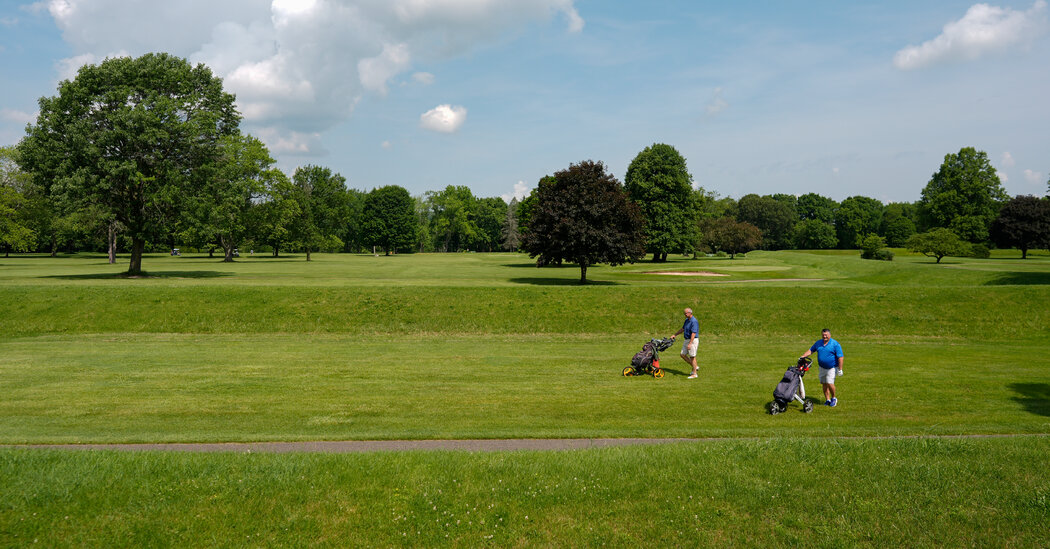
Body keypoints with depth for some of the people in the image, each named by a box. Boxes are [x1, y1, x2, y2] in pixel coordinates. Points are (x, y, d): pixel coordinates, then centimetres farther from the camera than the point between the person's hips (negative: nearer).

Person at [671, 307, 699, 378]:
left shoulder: (694, 321, -19)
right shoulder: (687, 320, 11)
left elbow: (693, 333, -25)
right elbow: (683, 329, 24)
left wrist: (690, 344, -29)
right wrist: (675, 335, 19)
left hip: (693, 340, -9)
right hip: (686, 340, 9)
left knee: (692, 357, -3)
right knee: (683, 355, 9)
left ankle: (694, 374, 6)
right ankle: (695, 367, 22)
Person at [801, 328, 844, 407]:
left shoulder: (835, 344, -12)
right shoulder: (818, 343, 6)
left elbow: (840, 357, -13)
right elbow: (811, 350, 12)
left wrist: (840, 369, -15)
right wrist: (803, 356, -5)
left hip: (832, 368, -6)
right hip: (822, 368, 6)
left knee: (829, 383, -15)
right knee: (824, 384, 7)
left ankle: (834, 398, 8)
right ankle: (827, 400, 19)